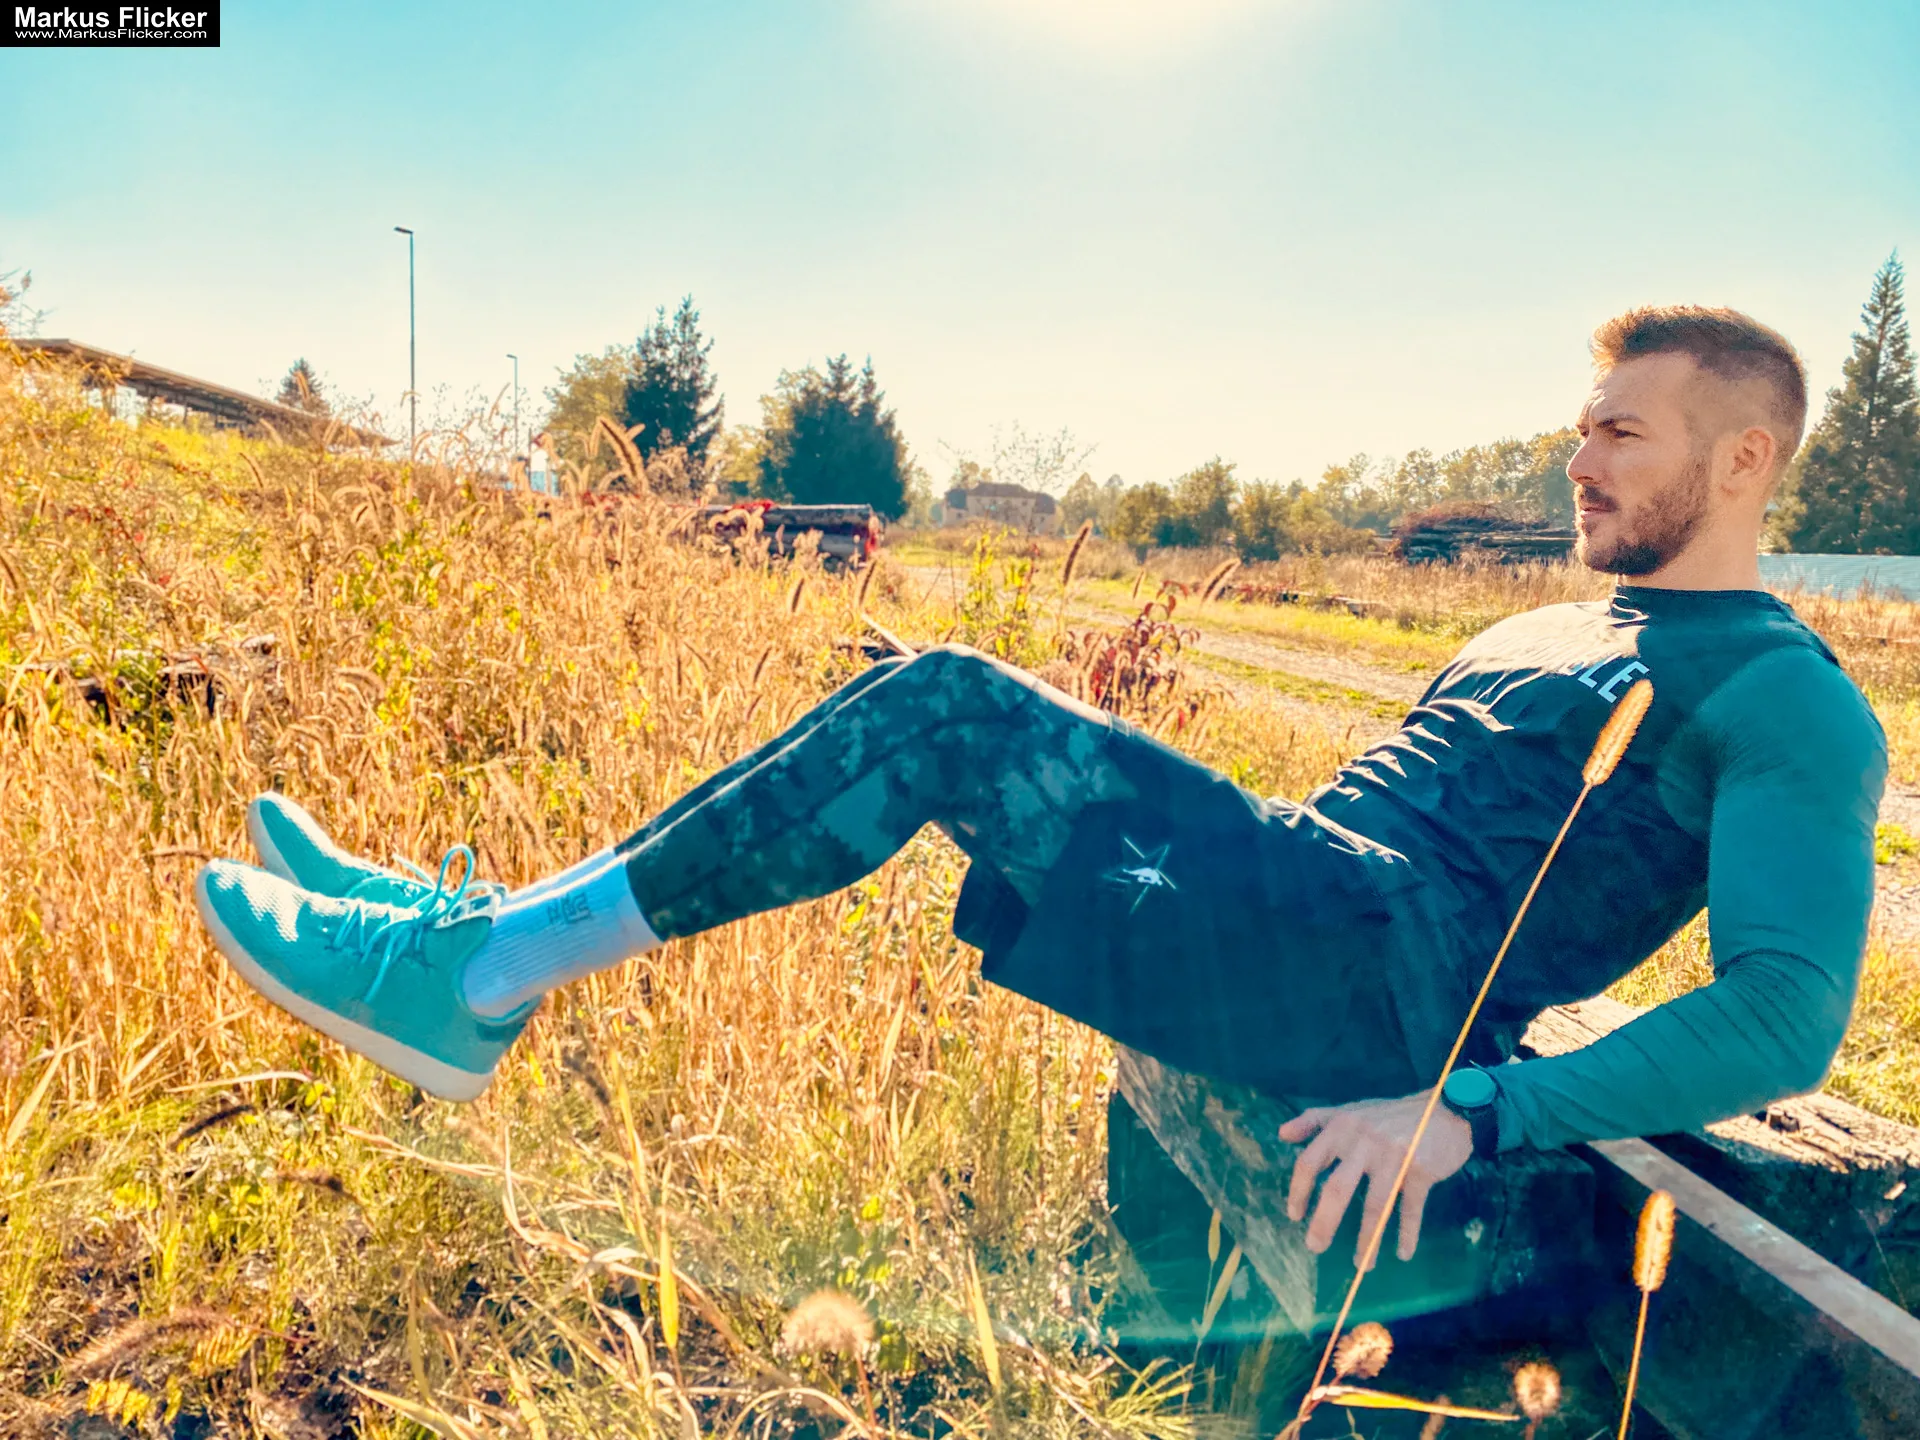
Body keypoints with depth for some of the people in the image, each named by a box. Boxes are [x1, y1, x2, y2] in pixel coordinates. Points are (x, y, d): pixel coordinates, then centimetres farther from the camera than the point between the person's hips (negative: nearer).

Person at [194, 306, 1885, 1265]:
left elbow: (1787, 1015, -13)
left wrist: (1472, 1113, -23)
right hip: (1300, 905, 8)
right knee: (934, 715, -4)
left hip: (1392, 977, -8)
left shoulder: (1787, 700, -1)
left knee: (944, 703, -21)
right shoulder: (1549, 629, 25)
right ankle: (506, 928, -3)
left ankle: (489, 968, -12)